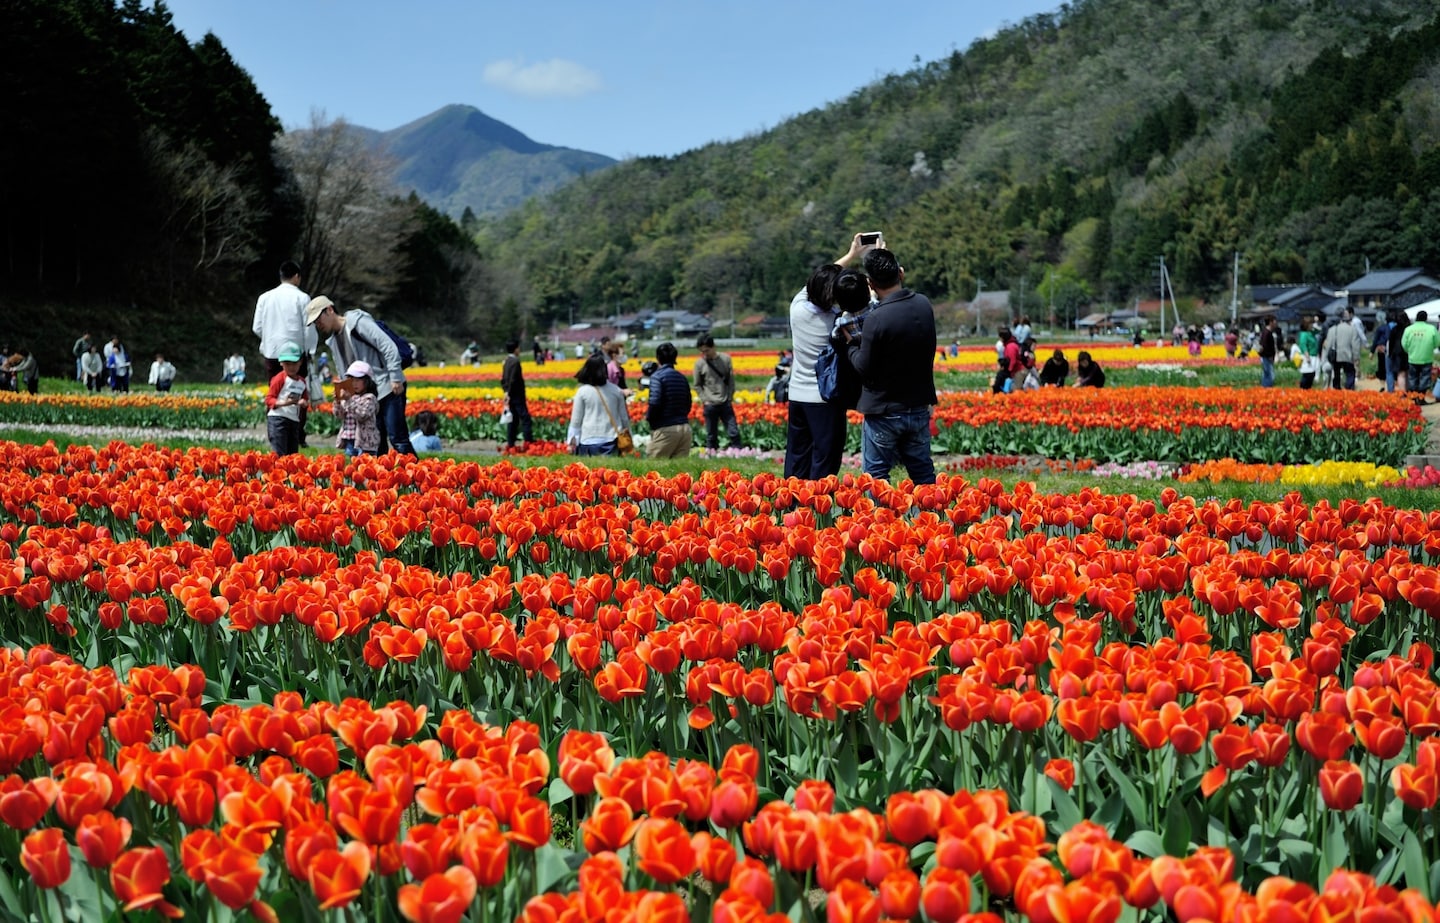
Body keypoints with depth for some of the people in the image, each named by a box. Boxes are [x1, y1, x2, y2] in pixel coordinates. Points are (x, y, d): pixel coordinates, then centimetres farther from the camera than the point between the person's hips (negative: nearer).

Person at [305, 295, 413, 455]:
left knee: (397, 438, -12)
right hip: (368, 393, 8)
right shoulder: (333, 341, 16)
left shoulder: (357, 322, -9)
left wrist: (396, 379, -20)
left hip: (388, 388, -8)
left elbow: (389, 347, -15)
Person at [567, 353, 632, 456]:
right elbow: (624, 417, 12)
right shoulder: (616, 391, 3)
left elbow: (576, 420, -1)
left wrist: (571, 441, 8)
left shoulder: (582, 391, -5)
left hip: (589, 440, -2)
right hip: (611, 440, 2)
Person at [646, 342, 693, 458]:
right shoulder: (682, 378, 12)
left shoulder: (657, 376, -8)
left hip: (665, 429, -6)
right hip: (685, 428, 6)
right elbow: (688, 405, 15)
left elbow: (655, 402, -18)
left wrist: (648, 417, -1)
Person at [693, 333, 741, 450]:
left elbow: (731, 380, 5)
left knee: (733, 433, -1)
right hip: (710, 405, 0)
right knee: (711, 436, 5)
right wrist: (705, 400, -5)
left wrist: (730, 398, -2)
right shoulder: (699, 363, -3)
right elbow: (697, 385, 5)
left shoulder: (725, 359, -1)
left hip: (726, 404, 1)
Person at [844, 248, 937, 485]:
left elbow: (864, 368, -15)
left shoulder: (876, 319, -23)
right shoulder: (924, 305, -3)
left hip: (884, 412, -6)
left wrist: (852, 342, 3)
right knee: (923, 472, 16)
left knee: (876, 476, 6)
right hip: (920, 408, 6)